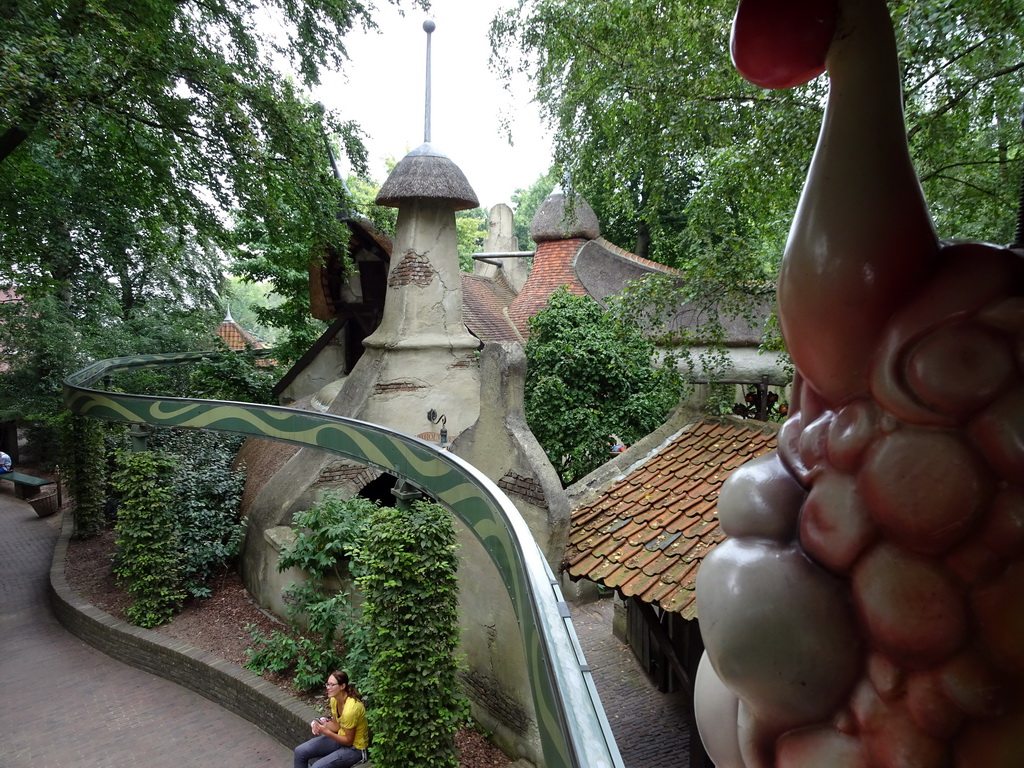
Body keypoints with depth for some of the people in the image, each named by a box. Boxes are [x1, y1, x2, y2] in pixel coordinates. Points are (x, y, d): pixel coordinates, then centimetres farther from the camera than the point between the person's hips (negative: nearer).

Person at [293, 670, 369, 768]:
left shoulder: (350, 708, -31)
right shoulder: (334, 699, -6)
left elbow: (348, 741, -21)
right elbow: (336, 726, 5)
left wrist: (326, 732, -24)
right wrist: (321, 725, -13)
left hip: (354, 748, -8)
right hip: (341, 737, 8)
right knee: (300, 752, 2)